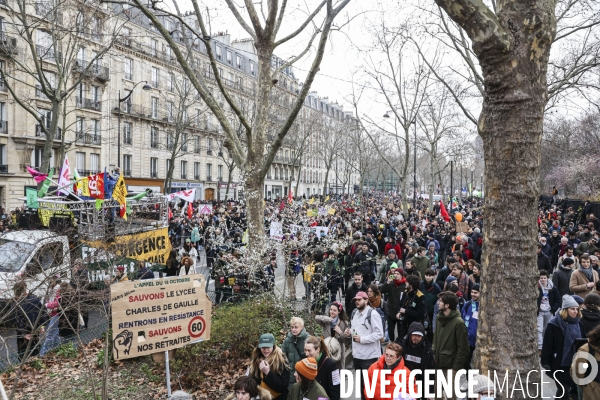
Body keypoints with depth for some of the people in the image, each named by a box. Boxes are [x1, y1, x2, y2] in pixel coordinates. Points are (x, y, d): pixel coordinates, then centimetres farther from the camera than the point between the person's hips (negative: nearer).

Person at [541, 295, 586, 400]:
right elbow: (547, 345, -13)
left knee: (577, 387, 14)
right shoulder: (554, 325, -13)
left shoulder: (579, 324, 5)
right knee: (564, 389, -1)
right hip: (559, 363, -6)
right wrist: (545, 362, -15)